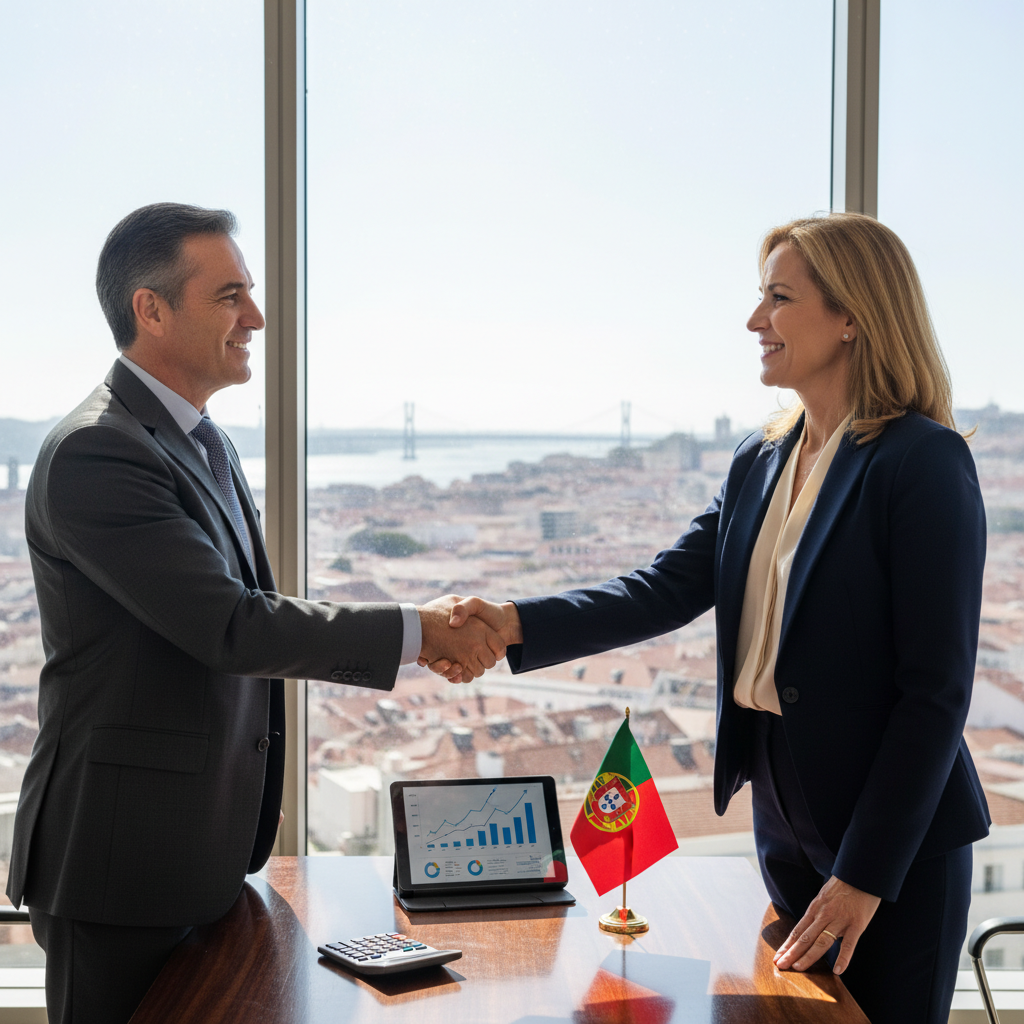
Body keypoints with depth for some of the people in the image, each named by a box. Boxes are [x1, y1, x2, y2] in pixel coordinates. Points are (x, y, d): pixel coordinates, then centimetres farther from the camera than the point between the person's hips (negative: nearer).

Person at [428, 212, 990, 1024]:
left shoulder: (924, 461, -15)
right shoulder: (760, 463, 7)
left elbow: (936, 688, -17)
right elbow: (669, 588, 0)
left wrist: (867, 872, -17)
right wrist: (519, 625, -15)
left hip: (896, 840, -7)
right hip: (787, 826, 7)